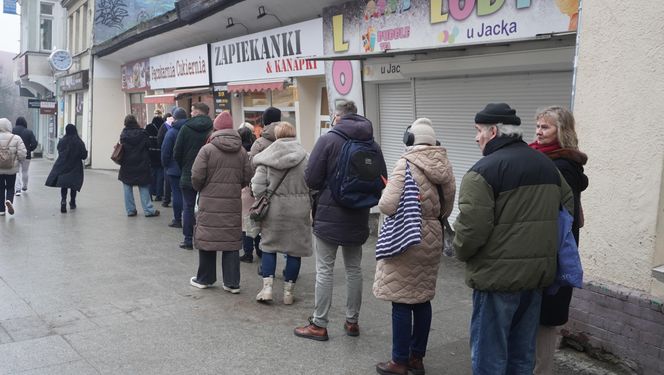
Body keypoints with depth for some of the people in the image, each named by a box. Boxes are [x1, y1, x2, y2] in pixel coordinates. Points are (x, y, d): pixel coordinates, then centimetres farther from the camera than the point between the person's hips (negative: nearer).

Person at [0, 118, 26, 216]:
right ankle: (9, 200, -14)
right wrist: (17, 160, 8)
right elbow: (22, 154, -12)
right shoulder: (16, 139, -9)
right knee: (10, 187, 14)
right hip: (12, 169, -1)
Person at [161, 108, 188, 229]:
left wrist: (165, 164, 4)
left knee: (177, 193, 0)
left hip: (174, 169, -4)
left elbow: (165, 151, -10)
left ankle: (177, 220, 5)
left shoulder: (171, 132, -11)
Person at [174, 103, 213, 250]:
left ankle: (188, 239, 9)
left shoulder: (185, 128, -7)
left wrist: (183, 168, 11)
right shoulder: (212, 129, -5)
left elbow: (176, 152, -5)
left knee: (188, 207, 7)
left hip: (188, 175, -1)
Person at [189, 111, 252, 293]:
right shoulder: (242, 151, 3)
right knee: (232, 240, 7)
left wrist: (200, 189, 11)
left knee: (207, 238, 9)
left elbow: (197, 176, -9)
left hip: (210, 202, -3)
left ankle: (204, 279, 21)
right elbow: (247, 178, 4)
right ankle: (232, 282, 9)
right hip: (233, 203, 3)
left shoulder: (207, 149, -8)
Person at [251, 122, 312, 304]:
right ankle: (288, 291, 15)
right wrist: (310, 207, 9)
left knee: (269, 246, 15)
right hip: (299, 209, 0)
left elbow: (257, 186, -8)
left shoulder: (267, 157, -3)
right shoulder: (304, 156, -2)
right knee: (295, 249, 9)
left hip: (274, 207, 0)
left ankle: (267, 286, 8)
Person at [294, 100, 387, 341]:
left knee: (324, 270, 3)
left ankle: (319, 325, 10)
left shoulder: (328, 140, -11)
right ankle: (352, 321, 24)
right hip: (358, 217, 4)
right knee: (354, 269, 15)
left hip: (329, 215, -4)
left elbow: (311, 179, -13)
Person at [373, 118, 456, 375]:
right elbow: (446, 209, 12)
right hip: (432, 239, 7)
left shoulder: (406, 165, -16)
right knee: (422, 300, 15)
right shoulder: (445, 167, 3)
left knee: (401, 302, 3)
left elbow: (387, 206, -22)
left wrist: (386, 192, -2)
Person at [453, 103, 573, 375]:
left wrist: (462, 252, 0)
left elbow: (471, 227, -20)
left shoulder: (484, 170, -15)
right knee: (522, 352, 18)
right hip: (538, 273, 7)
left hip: (499, 274, -7)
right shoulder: (547, 165, 11)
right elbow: (569, 208, 18)